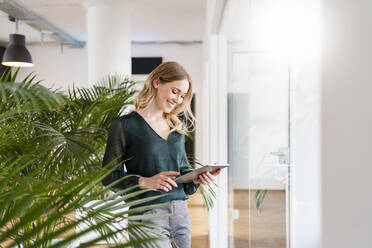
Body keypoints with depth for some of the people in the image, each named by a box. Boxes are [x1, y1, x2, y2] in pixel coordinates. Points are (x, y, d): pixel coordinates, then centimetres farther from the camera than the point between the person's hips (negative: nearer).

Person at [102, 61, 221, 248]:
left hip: (180, 212, 6)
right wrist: (145, 182, -19)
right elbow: (108, 176, -5)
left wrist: (197, 178, 0)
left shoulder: (177, 127, 14)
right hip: (147, 215, -6)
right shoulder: (124, 125, -4)